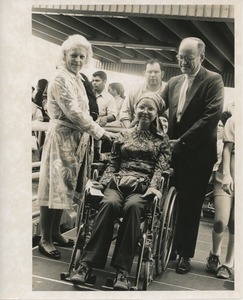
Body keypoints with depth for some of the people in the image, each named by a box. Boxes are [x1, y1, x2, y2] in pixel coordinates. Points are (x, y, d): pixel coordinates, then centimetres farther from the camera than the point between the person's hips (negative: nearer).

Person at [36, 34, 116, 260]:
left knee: (65, 186, 12)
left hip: (76, 137, 9)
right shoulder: (61, 78, -12)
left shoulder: (76, 79, 16)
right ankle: (45, 239, 1)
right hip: (62, 137, -9)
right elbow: (73, 112, -18)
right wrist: (99, 132, -14)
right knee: (53, 186, -6)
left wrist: (93, 132, 12)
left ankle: (55, 232, 22)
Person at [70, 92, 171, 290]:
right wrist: (104, 181, 2)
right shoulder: (124, 135, 23)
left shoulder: (162, 139, 17)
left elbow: (161, 167, 5)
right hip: (118, 182, 2)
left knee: (132, 206, -38)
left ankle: (122, 270, -36)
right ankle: (88, 263, -34)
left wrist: (153, 186, -14)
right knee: (109, 203, -35)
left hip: (143, 187, -1)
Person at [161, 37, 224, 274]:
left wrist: (182, 142, -17)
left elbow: (212, 116, -16)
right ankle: (168, 246, 23)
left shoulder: (213, 80, -5)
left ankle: (185, 254, 17)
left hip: (197, 154, -4)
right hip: (173, 151, 5)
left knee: (190, 206, 5)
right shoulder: (173, 82, 13)